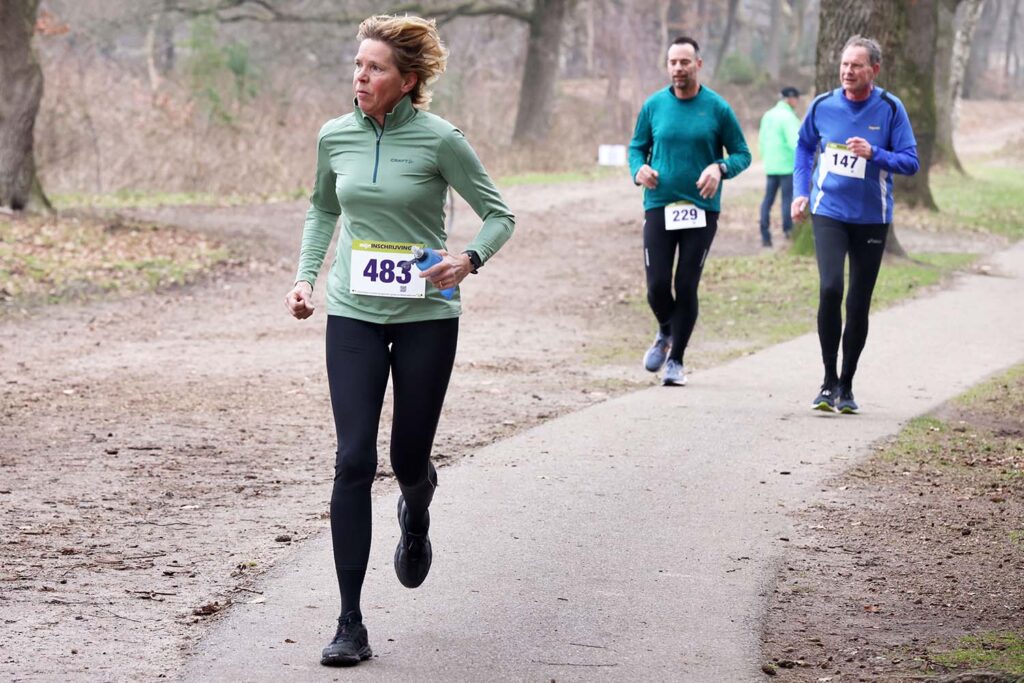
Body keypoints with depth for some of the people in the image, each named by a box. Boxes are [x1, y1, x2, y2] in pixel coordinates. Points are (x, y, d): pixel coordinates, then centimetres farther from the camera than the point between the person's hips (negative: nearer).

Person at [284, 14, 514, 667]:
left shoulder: (439, 140, -10)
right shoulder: (336, 137, 2)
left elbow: (499, 214, -2)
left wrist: (470, 259, -20)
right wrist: (305, 276, 8)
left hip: (426, 317, -2)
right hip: (354, 317, 2)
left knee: (409, 461, 6)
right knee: (353, 461, -9)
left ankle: (416, 515, 48)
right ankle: (351, 626, -5)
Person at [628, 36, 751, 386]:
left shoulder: (717, 108, -2)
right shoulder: (654, 105, 3)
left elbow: (742, 154, 3)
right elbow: (637, 146, 15)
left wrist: (720, 168, -18)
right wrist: (638, 169, -8)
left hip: (701, 210, -1)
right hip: (659, 208, 1)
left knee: (686, 287, -1)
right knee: (657, 285, -3)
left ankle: (676, 359, 14)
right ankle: (665, 333, 29)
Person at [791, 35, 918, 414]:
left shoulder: (890, 108, -6)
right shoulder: (822, 106, -1)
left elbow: (910, 162, -5)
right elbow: (804, 146, 17)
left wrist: (873, 154, -22)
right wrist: (800, 192, 8)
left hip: (871, 219, 0)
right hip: (828, 213, 0)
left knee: (858, 305, 6)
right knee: (829, 290, -18)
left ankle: (846, 386, 21)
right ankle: (829, 381, -6)